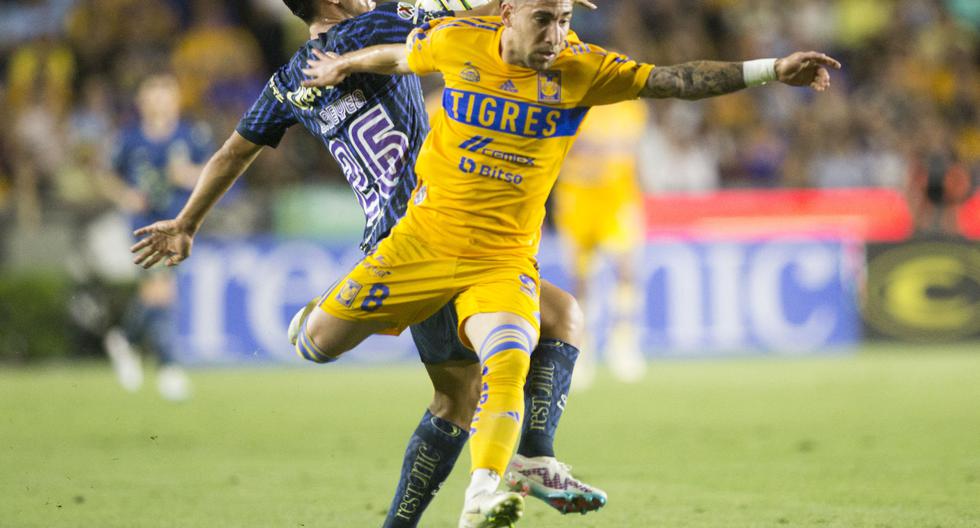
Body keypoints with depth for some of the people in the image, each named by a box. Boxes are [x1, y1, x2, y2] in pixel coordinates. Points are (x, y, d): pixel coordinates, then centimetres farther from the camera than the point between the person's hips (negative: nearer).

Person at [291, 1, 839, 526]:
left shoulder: (582, 68, -10)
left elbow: (677, 80, -18)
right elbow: (397, 56, 13)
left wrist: (772, 70, -28)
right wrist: (342, 65, 31)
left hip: (504, 260, -1)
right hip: (424, 239, 1)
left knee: (509, 364, -27)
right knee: (320, 342, 5)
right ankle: (317, 315, 40)